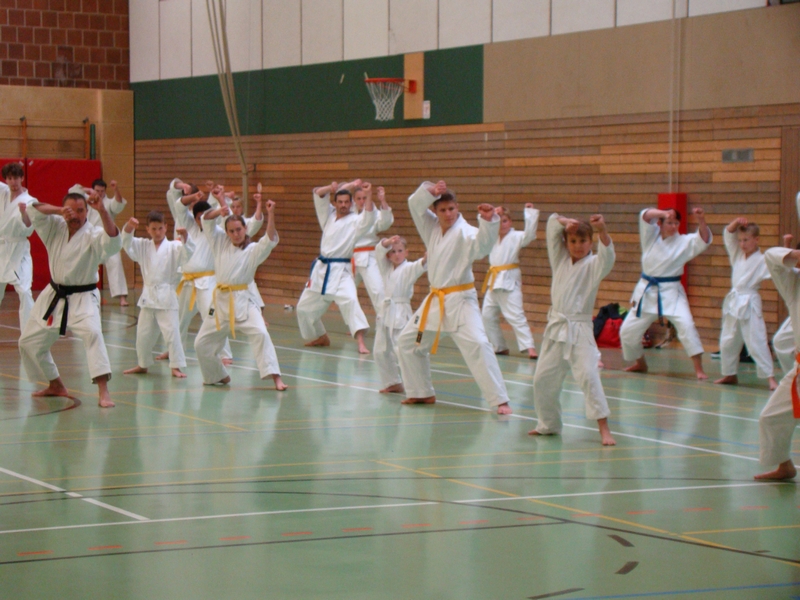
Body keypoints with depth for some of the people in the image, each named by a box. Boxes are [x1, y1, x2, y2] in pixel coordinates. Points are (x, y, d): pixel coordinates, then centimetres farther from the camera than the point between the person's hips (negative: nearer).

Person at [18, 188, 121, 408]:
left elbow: (113, 240, -37)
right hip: (54, 296, 6)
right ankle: (56, 385, 34)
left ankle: (103, 392, -36)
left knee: (92, 333, -32)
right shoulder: (55, 227, -3)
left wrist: (102, 211, -50)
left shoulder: (93, 235, -16)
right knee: (30, 341, 13)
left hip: (82, 298, -6)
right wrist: (58, 210, -33)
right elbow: (34, 210, -16)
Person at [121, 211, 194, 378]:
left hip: (166, 297, -5)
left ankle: (176, 367, -5)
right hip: (147, 295, 5)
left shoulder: (173, 247, -3)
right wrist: (129, 228, -21)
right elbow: (126, 243, -1)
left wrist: (185, 237, -36)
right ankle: (142, 365, 29)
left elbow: (188, 252, -17)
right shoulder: (143, 246, 9)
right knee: (143, 333, 13)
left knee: (171, 331, -10)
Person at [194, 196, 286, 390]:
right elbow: (206, 220, 6)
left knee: (260, 333, -26)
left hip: (243, 301, -5)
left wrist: (270, 215, -32)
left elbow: (270, 239, -20)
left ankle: (276, 377, -28)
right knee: (202, 343, 10)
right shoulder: (221, 243, 8)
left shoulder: (254, 250, -3)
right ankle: (219, 376, 33)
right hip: (220, 301, 5)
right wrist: (219, 212, -14)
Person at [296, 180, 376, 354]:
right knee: (305, 307, 13)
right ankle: (321, 337, 33)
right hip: (321, 269, 6)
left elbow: (369, 217, -23)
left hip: (341, 271, -6)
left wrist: (368, 196, -33)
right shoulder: (329, 215, 11)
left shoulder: (355, 221, -3)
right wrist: (332, 188, -12)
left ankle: (361, 342, -36)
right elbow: (318, 194, 4)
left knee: (349, 300, -30)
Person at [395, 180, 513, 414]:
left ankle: (500, 401, -22)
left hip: (460, 300, -7)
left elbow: (483, 243, -33)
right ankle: (423, 393, 30)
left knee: (477, 345, -23)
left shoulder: (464, 232, -13)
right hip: (435, 300, 7)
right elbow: (415, 204, 0)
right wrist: (430, 191, -18)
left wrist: (488, 220, -50)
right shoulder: (432, 228, 7)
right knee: (407, 342, 15)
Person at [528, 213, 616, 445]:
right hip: (556, 329, 5)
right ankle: (549, 424, 28)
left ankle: (604, 429, -15)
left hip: (579, 331, -5)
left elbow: (607, 254, -26)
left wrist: (602, 231, -43)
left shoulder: (593, 265, -4)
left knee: (588, 376, -17)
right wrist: (566, 223, -15)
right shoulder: (560, 259, 9)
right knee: (543, 379, 10)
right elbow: (552, 223, 6)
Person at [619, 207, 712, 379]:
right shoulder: (651, 236, 0)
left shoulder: (684, 242, -4)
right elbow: (645, 216, -17)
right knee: (628, 331, 8)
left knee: (686, 325, -23)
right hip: (647, 291, 3)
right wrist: (663, 213, -36)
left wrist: (701, 221, -36)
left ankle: (699, 369, -18)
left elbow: (704, 239, -18)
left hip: (671, 292, -3)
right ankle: (640, 363, 34)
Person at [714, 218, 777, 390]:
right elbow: (728, 234, 9)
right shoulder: (737, 254, 9)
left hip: (749, 305, -7)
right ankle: (730, 375, 28)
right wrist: (736, 223, -7)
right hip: (734, 303, 7)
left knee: (757, 342, -11)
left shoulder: (762, 260, -10)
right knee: (728, 342, 14)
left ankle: (770, 378, -9)